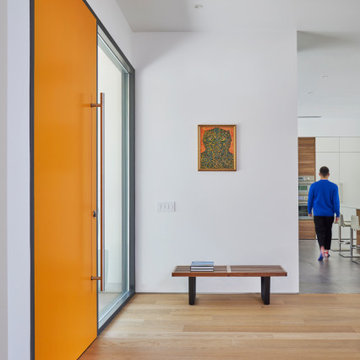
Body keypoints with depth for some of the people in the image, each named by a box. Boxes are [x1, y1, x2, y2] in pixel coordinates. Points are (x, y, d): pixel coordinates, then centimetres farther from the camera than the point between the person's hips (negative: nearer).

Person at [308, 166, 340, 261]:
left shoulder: (314, 186, -4)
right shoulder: (334, 186, -5)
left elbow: (310, 200, 2)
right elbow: (336, 201, -5)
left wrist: (309, 211, 16)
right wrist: (337, 215, 1)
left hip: (318, 214, -1)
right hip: (329, 214, 1)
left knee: (320, 232, -1)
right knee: (328, 232, 16)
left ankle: (322, 249, -25)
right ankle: (327, 251, 24)